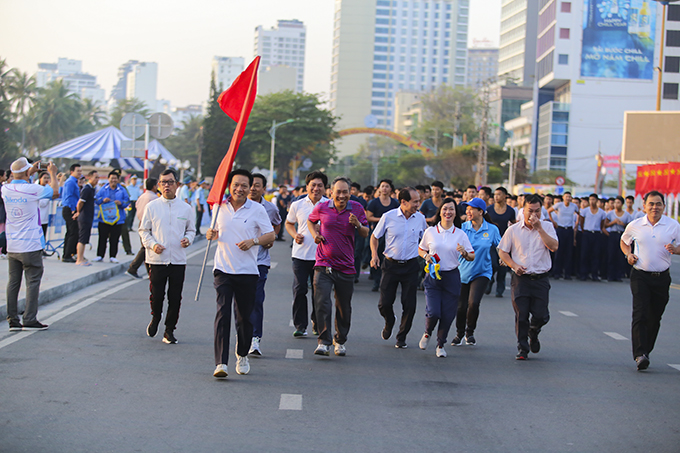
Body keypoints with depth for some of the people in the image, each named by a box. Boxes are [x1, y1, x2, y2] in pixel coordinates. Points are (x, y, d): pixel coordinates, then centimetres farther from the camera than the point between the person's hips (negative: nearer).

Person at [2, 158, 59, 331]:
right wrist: (52, 173, 16)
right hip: (31, 245, -5)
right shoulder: (33, 190, -14)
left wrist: (30, 172, 30)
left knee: (13, 282, 8)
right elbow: (55, 192, 2)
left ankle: (13, 320, 10)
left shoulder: (5, 189, 1)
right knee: (33, 281, 1)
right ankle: (30, 320, -1)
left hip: (12, 245, 6)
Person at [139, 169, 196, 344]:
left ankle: (169, 331, 16)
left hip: (178, 260, 1)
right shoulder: (152, 207, 3)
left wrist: (188, 239, -5)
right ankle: (155, 318, 30)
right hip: (157, 259, -1)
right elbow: (143, 230, 7)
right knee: (156, 295, -1)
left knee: (175, 298, 2)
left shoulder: (186, 208, 6)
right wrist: (152, 244, -10)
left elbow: (191, 229, 17)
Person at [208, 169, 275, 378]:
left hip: (248, 271, -1)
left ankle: (242, 355, 32)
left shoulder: (257, 209, 0)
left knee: (244, 317, 8)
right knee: (222, 313, -12)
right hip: (223, 269, 1)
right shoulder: (220, 207, 7)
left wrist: (253, 241, -14)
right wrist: (211, 234, -4)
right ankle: (221, 363, -15)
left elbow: (271, 235, 3)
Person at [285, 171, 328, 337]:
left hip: (322, 256, 0)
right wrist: (295, 235, -1)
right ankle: (300, 325, 6)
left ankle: (317, 325, 22)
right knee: (299, 290, -3)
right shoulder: (297, 205, 4)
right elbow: (289, 223, 18)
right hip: (300, 254, 1)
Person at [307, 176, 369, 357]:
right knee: (322, 303, -15)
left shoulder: (356, 208, 1)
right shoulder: (321, 208, 0)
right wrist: (315, 234, 2)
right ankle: (324, 342, -12)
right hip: (323, 265, -1)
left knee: (344, 307, 9)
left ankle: (340, 341, 28)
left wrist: (358, 225, -16)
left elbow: (366, 233, 5)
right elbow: (310, 221, 21)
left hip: (346, 266, 1)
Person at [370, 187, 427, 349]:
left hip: (411, 266, 1)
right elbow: (375, 236, 6)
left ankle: (401, 337, 17)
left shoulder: (420, 218, 1)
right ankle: (389, 323, 33)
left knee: (409, 305, -2)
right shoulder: (388, 217, -6)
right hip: (391, 264, -1)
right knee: (385, 303, -2)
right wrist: (374, 254, -8)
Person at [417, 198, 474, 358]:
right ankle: (427, 333, 22)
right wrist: (426, 256, -6)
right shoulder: (430, 232, 2)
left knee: (448, 314, 2)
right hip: (433, 276, -1)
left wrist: (464, 253, -18)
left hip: (452, 277, 1)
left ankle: (440, 344, 24)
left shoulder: (460, 234, 1)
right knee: (433, 312, -12)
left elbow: (472, 256, 3)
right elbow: (420, 249, 16)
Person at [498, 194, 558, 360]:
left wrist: (539, 228, -15)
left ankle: (533, 333, 32)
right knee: (521, 315, -4)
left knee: (541, 315, -2)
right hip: (521, 278, 0)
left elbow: (554, 246, -11)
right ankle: (522, 349, 9)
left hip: (541, 278, 0)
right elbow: (502, 252, 8)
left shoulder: (547, 227, 4)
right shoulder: (513, 230, 3)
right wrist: (514, 265, -9)